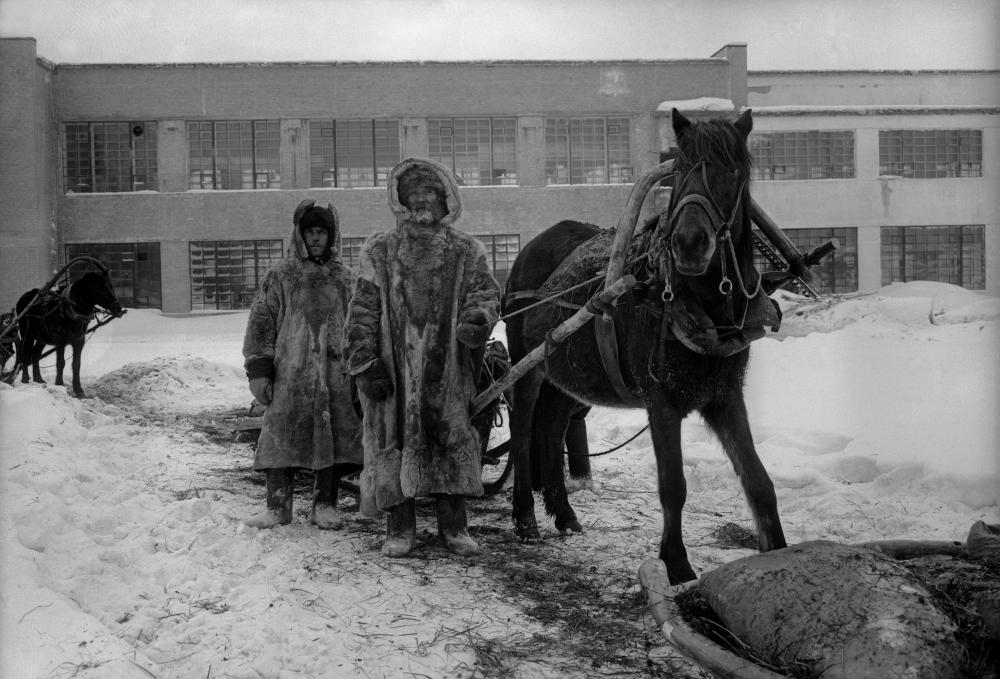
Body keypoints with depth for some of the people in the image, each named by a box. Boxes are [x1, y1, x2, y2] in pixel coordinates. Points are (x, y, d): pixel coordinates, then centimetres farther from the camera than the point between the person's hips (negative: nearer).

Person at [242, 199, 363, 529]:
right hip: (290, 373, -2)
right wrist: (258, 370, -3)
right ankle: (277, 506, 5)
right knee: (281, 435, -4)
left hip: (337, 375, 2)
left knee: (336, 436, 2)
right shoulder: (280, 275, 6)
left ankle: (325, 504, 14)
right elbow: (261, 322, 4)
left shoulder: (344, 279, 13)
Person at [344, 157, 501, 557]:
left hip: (447, 370, 1)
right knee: (393, 441, 1)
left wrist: (477, 321, -20)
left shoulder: (466, 253, 8)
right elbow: (363, 312, 3)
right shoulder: (380, 253, 6)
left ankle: (454, 524, 15)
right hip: (394, 369, 0)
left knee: (453, 440, 3)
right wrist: (364, 363, -5)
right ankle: (399, 527, 12)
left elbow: (485, 293, 3)